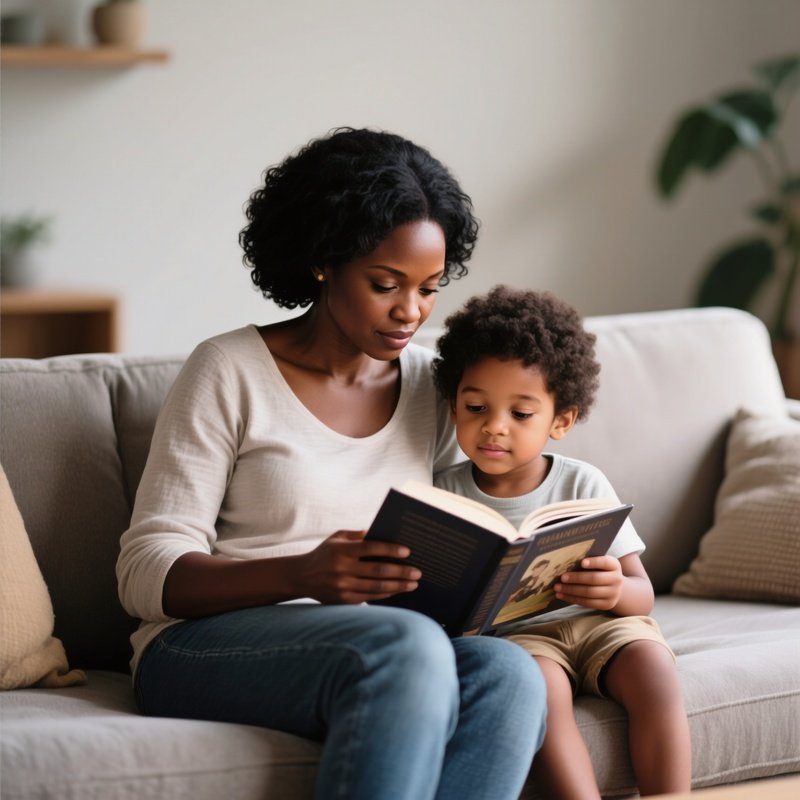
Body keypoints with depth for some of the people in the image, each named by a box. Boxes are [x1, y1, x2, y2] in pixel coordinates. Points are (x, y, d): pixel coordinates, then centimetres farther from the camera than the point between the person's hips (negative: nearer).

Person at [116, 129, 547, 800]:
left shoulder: (430, 385, 13)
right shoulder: (230, 373, -2)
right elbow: (147, 573, -8)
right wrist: (304, 576, -26)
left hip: (374, 655, 5)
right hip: (203, 647, -4)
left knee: (508, 676, -31)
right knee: (407, 645, -36)